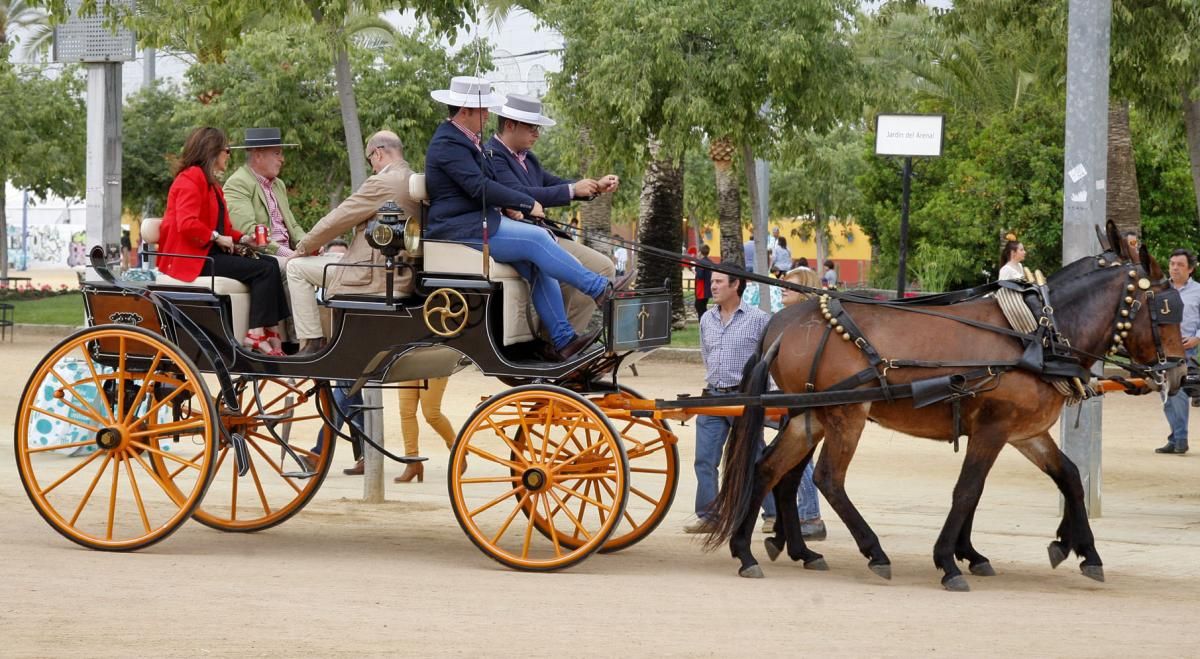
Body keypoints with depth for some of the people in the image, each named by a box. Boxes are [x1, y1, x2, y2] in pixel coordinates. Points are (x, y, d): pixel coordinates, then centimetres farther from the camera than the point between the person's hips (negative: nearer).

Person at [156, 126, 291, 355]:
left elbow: (220, 226, 22)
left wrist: (242, 238, 5)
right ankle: (256, 333, -21)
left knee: (269, 265, -6)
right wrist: (217, 237, -15)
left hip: (209, 251, 10)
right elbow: (187, 224, -23)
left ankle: (268, 330, -18)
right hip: (192, 257, -10)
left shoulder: (209, 182, 23)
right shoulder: (191, 179, -10)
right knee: (265, 270, -19)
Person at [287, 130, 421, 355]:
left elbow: (335, 221, -11)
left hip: (375, 276, -9)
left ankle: (313, 342, -1)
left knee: (296, 268, 2)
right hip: (402, 274, 9)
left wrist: (302, 248, 3)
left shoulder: (380, 184, -17)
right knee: (328, 259, 32)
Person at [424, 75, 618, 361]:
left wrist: (508, 206, 7)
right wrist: (527, 204, -16)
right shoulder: (448, 144, -14)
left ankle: (562, 340, -10)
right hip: (460, 229, -10)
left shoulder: (466, 139, 19)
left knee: (539, 266, -6)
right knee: (536, 239, -22)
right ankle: (598, 288, -19)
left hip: (479, 223, 10)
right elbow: (479, 187, -22)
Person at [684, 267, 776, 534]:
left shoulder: (758, 319, -5)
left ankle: (773, 514, 10)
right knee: (704, 459, 2)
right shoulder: (707, 319, 10)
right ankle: (707, 516, 9)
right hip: (712, 397, 5)